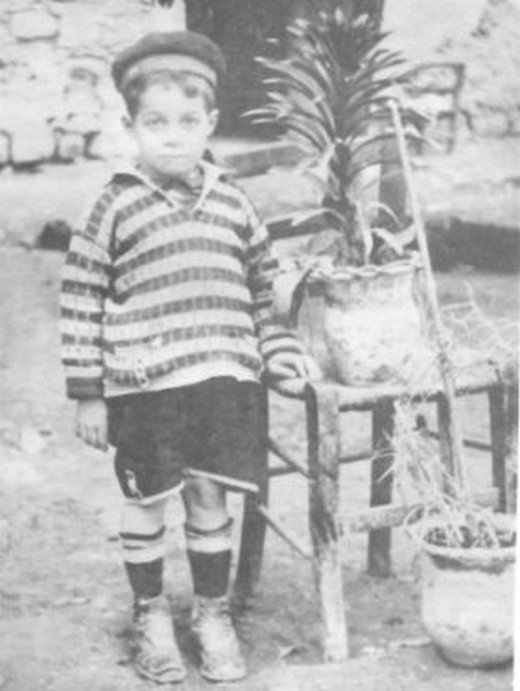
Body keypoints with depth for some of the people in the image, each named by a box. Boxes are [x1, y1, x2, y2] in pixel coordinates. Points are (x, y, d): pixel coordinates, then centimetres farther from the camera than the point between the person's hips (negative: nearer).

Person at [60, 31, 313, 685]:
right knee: (145, 505, 9)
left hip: (225, 379, 3)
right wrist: (87, 394, -5)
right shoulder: (115, 206, -4)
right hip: (141, 386, -2)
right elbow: (80, 301, -3)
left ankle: (213, 614, 28)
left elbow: (260, 292, 18)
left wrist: (280, 354, 9)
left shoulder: (232, 203, 7)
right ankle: (150, 617, 28)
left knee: (210, 500, 10)